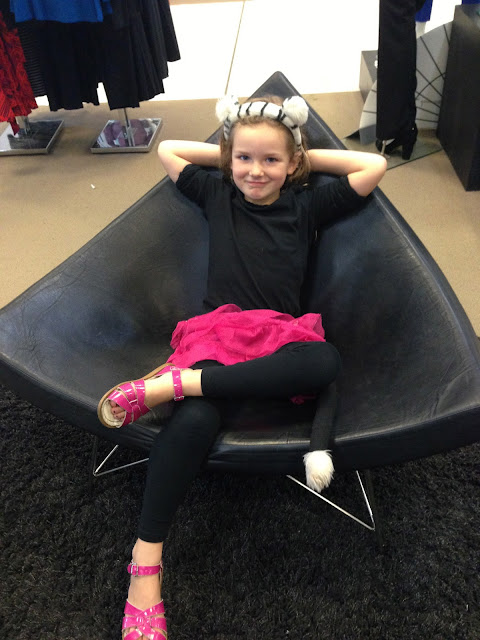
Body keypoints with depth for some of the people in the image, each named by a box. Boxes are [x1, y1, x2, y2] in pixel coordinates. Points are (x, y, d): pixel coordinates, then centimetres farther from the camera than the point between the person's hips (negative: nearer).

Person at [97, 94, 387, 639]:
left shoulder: (307, 205, 19)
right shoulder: (217, 194, 21)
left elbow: (374, 165, 18)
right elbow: (166, 149, 32)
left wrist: (307, 157, 19)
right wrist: (229, 154, 26)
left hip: (279, 336, 1)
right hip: (217, 329, -1)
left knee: (325, 360, -38)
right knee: (194, 419, -34)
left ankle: (168, 382, -35)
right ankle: (145, 560, -22)